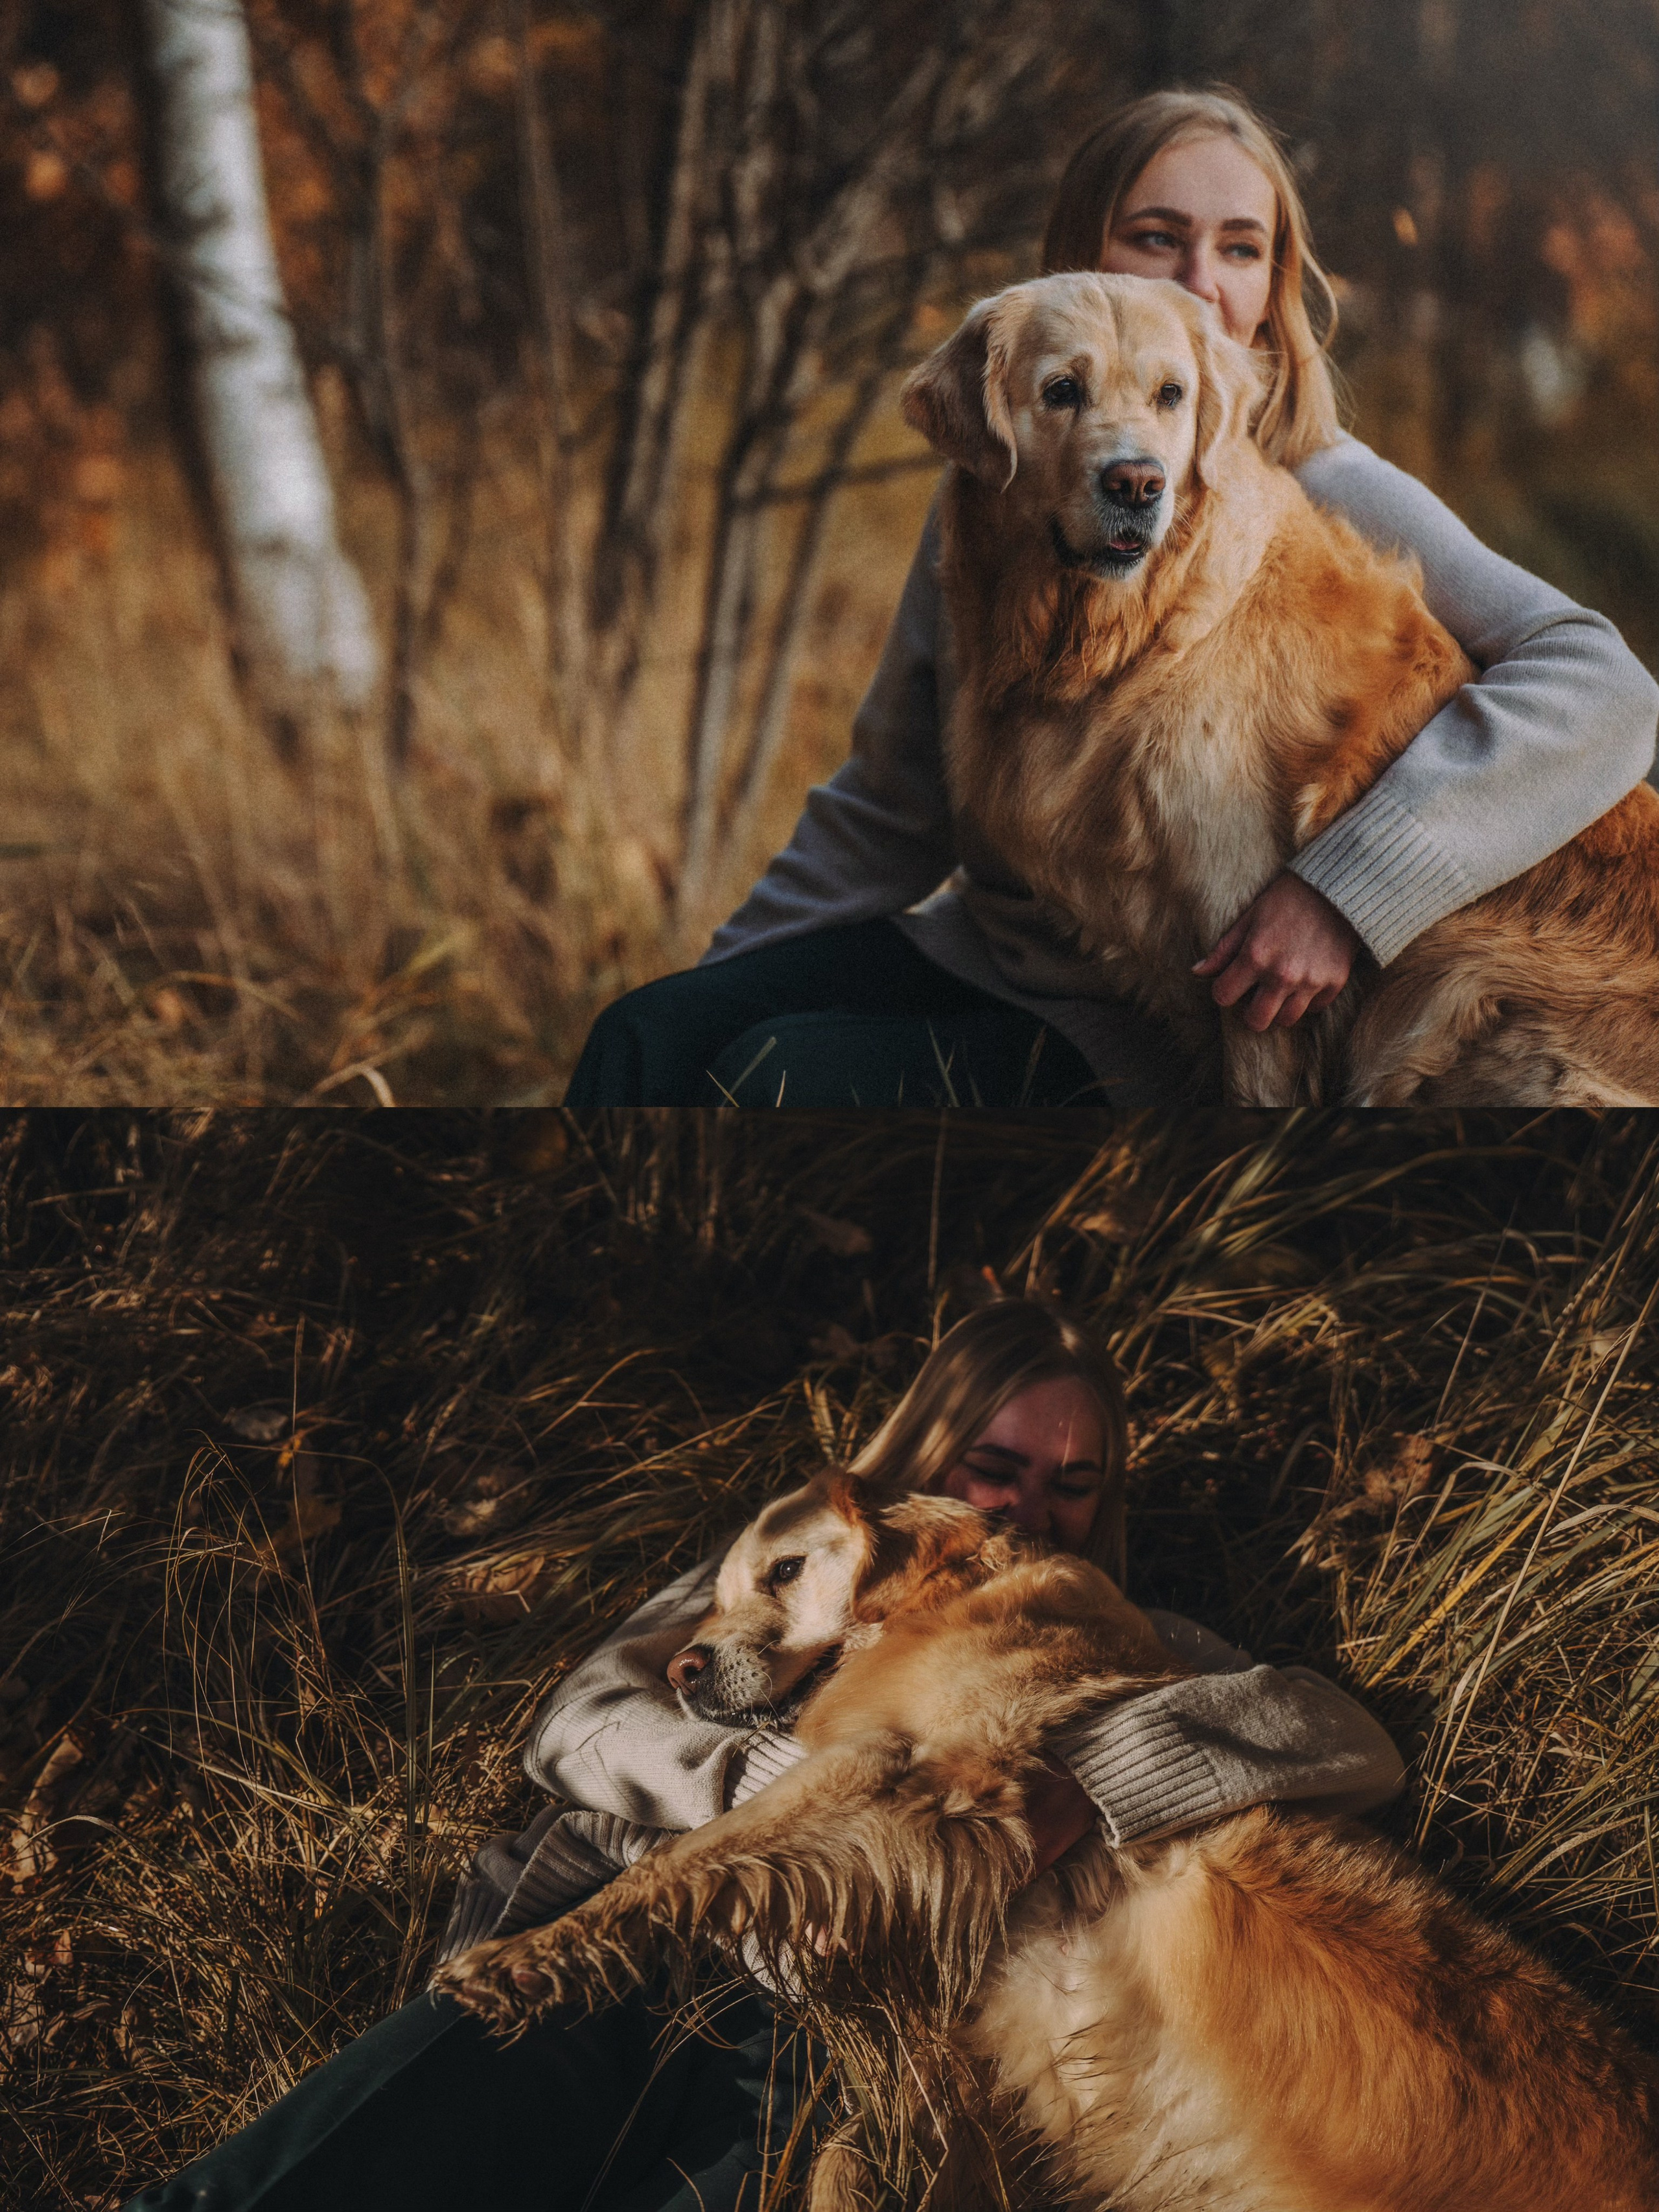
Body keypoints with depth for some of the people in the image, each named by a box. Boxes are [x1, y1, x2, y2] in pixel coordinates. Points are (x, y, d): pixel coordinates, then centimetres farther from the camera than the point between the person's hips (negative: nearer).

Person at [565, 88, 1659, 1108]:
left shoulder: (1324, 500, -13)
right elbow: (887, 810, 12)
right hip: (975, 953, 6)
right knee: (644, 1040, -15)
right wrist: (718, 983, 7)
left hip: (1149, 1047, -5)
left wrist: (1346, 885, -33)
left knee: (770, 1078, -24)